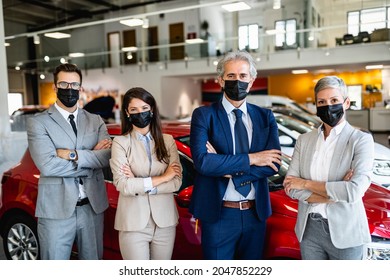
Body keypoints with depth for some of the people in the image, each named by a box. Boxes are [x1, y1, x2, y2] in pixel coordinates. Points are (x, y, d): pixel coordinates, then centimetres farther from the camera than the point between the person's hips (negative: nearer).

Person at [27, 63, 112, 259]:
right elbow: (47, 165, -17)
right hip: (56, 209, -3)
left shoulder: (96, 121, 8)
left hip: (93, 207, 4)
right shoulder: (38, 122, -3)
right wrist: (91, 157, -12)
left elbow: (107, 156, -6)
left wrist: (73, 154, -16)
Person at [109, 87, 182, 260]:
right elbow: (122, 185, -14)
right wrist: (162, 178, -10)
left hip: (165, 220, 3)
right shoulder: (120, 142, -4)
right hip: (134, 223, -2)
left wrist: (138, 184, -12)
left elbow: (177, 182, -6)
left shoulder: (167, 140, 3)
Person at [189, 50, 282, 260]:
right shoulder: (203, 115, -7)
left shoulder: (265, 117, 3)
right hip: (219, 214, -3)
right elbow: (202, 161, -21)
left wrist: (226, 167, -17)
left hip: (256, 213, 4)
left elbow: (273, 164, -9)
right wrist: (250, 159, -17)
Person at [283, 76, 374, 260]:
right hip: (309, 229, 3)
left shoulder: (361, 140, -8)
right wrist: (335, 193, -15)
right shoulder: (304, 140, 4)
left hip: (344, 232, -3)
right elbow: (291, 187, -4)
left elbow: (355, 190, -21)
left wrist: (306, 183, -13)